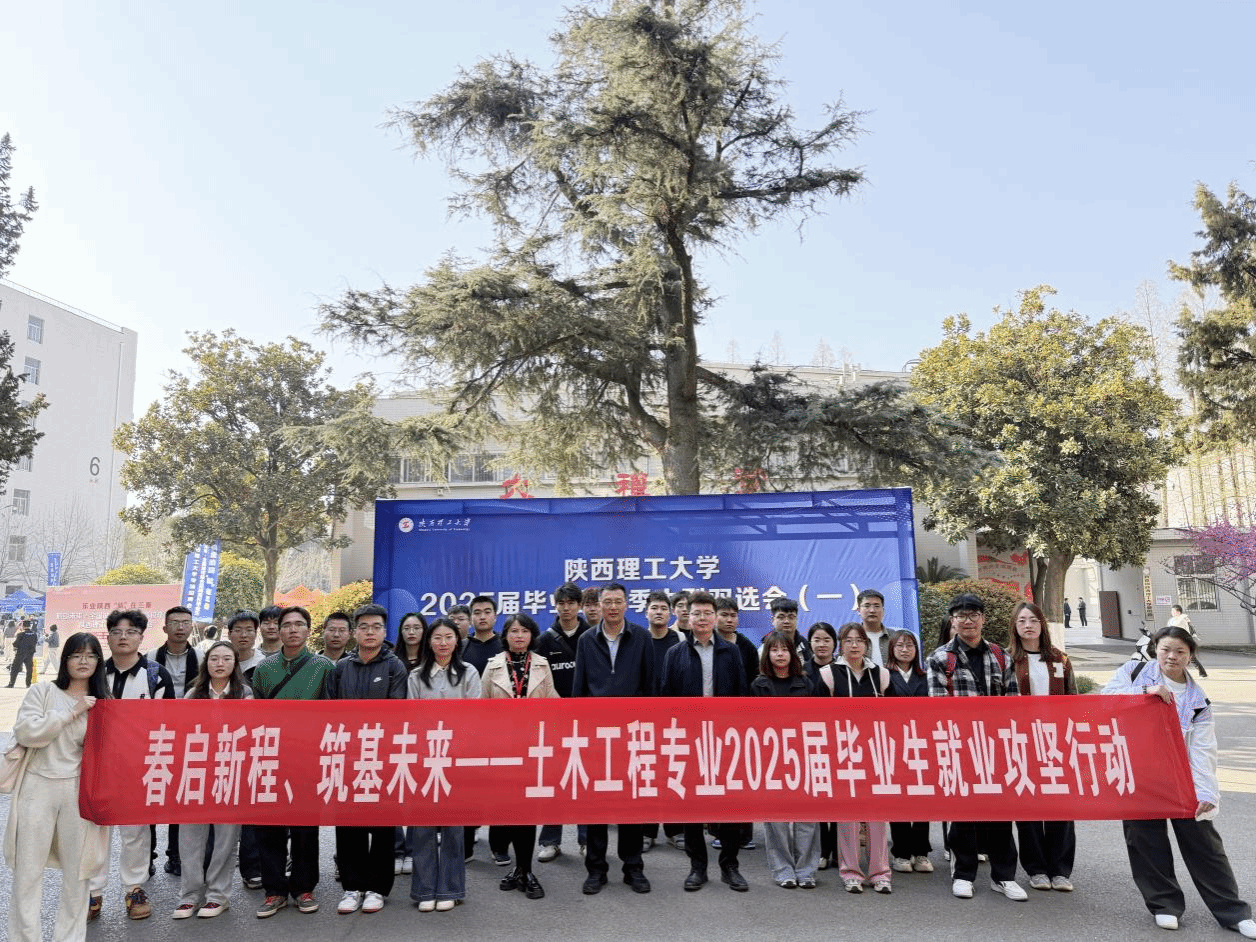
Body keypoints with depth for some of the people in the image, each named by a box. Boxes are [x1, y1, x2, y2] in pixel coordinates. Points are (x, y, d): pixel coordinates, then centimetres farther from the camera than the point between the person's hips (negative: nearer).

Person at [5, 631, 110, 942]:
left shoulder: (104, 703, 9)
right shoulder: (43, 691, 2)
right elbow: (25, 732, -11)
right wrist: (72, 712, -13)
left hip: (80, 791, 2)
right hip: (38, 788, -1)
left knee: (76, 871, 7)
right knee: (27, 871, 3)